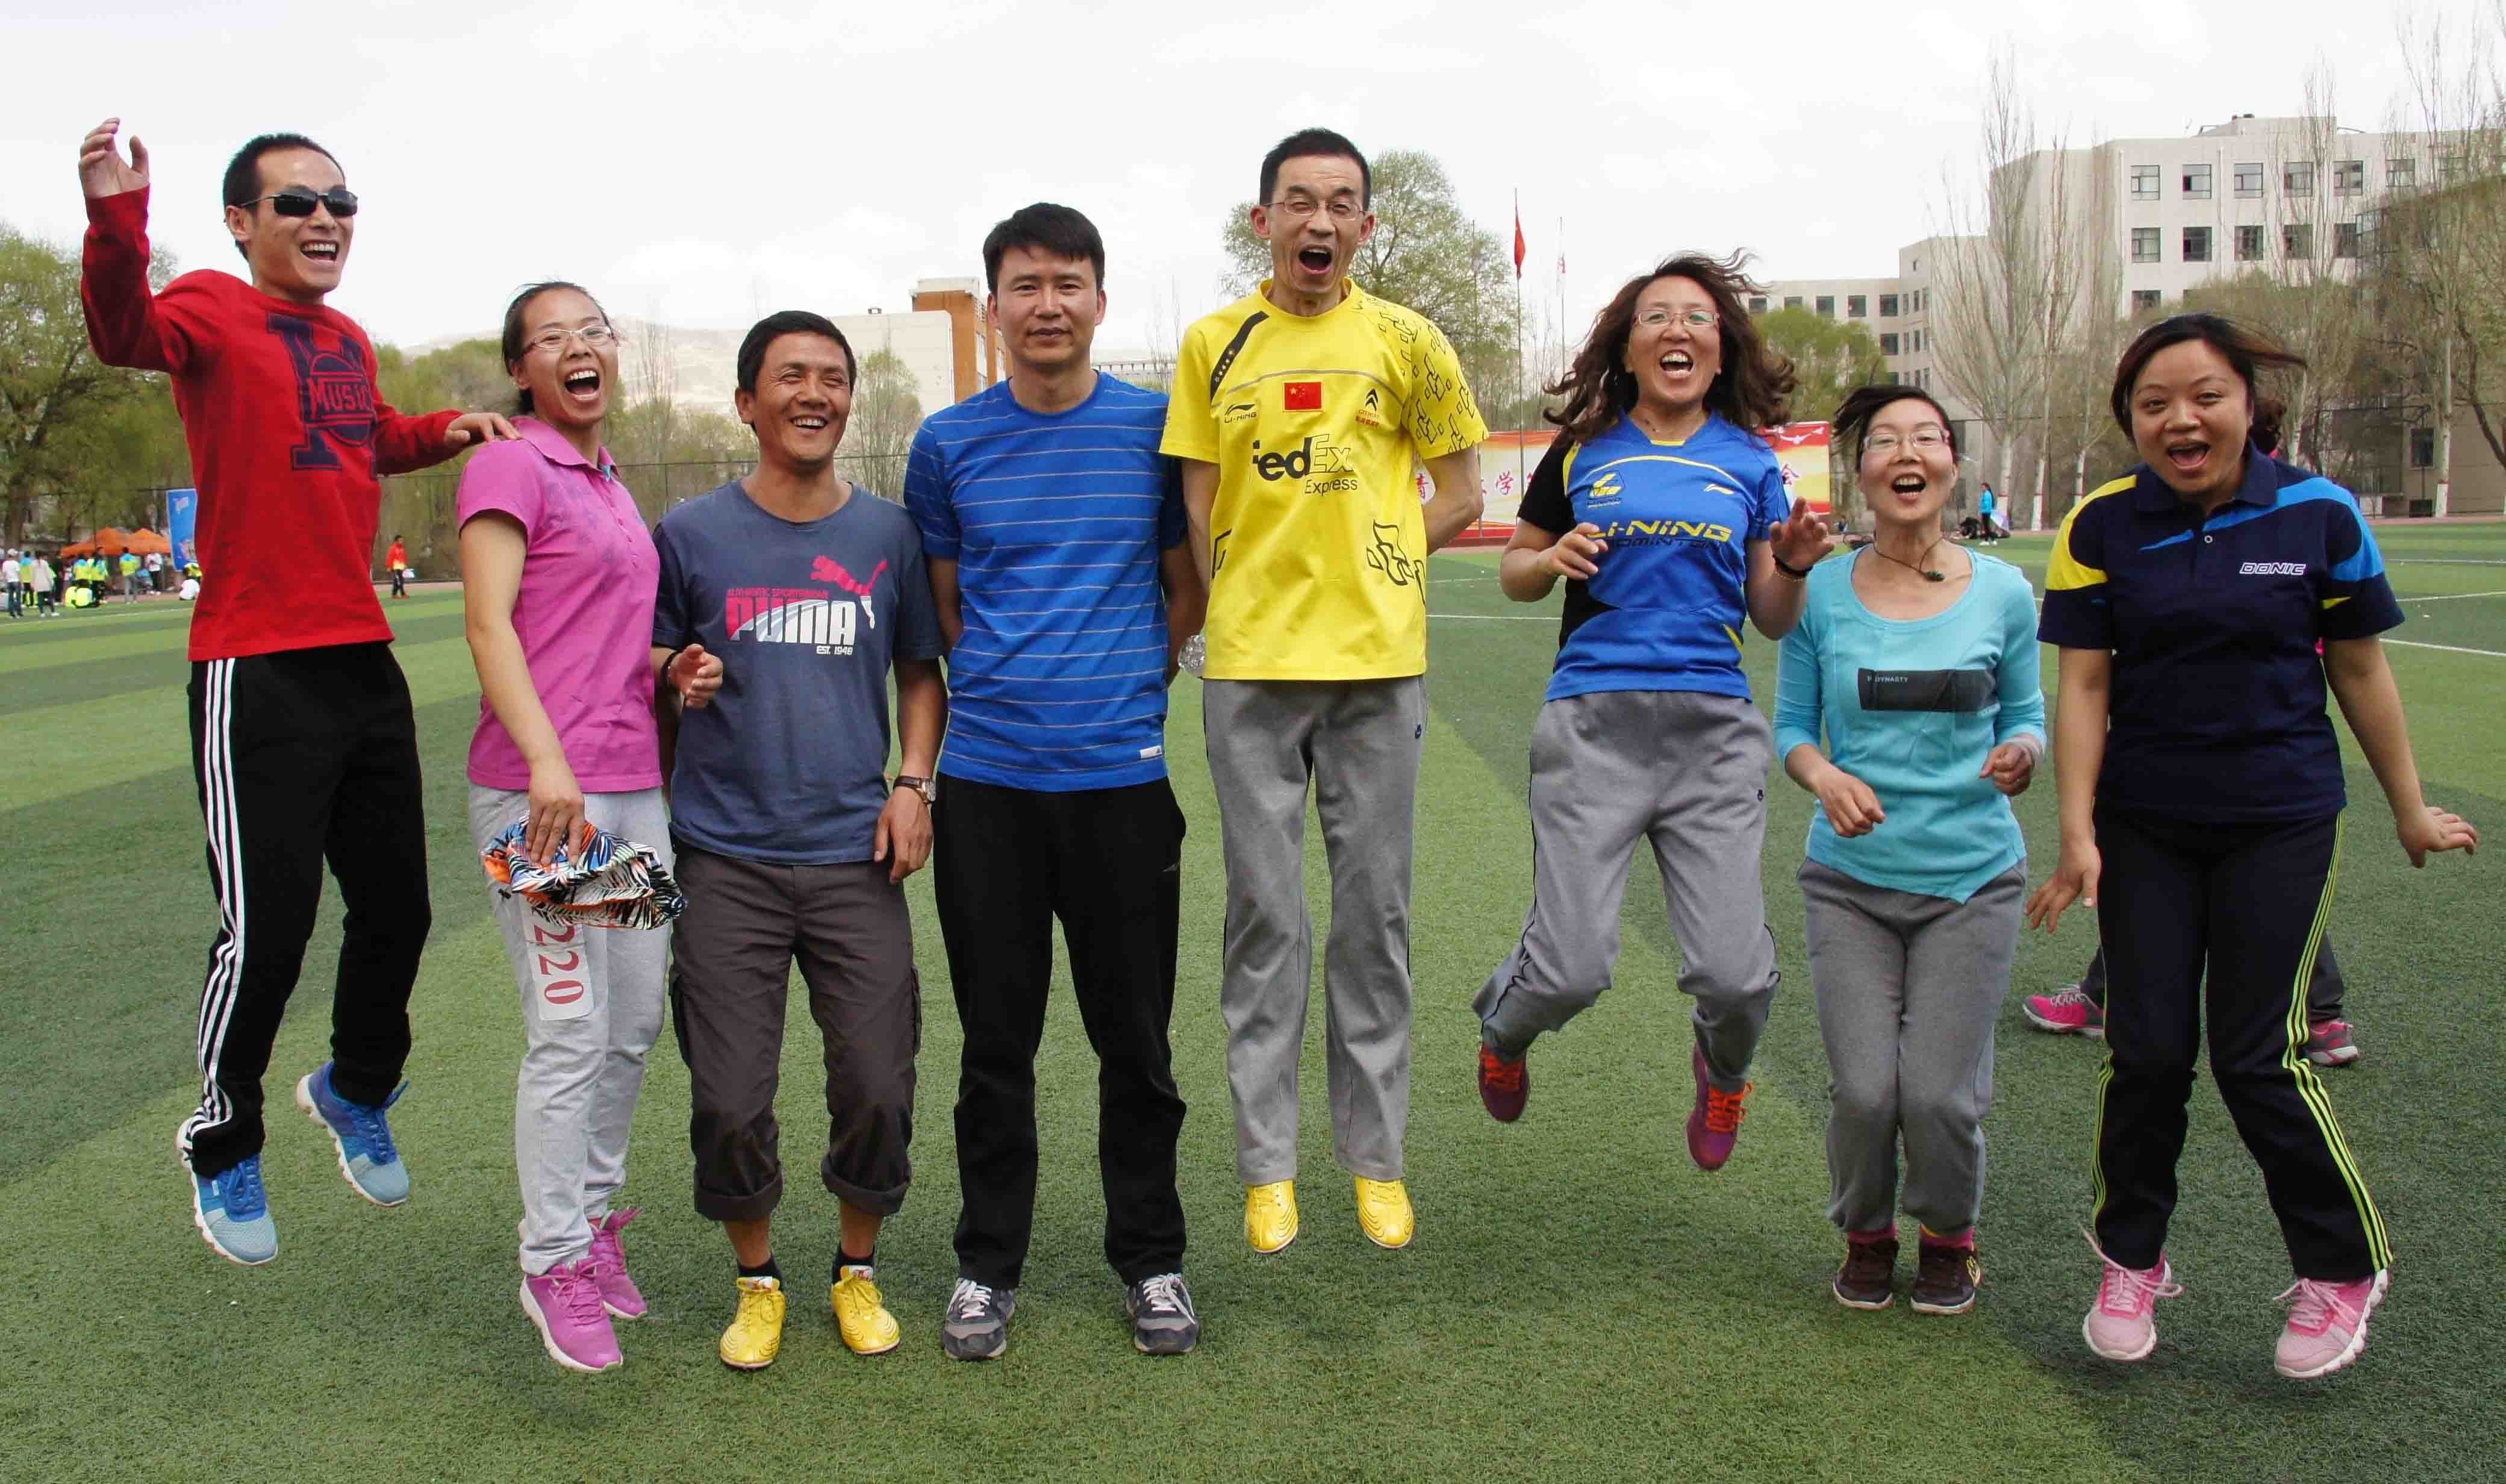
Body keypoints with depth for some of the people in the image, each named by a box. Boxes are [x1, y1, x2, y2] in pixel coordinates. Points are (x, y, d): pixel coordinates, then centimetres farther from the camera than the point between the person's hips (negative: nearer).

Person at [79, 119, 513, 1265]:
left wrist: (448, 429, 16)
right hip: (257, 675, -7)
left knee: (396, 912, 14)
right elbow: (125, 333, -30)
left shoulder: (350, 342, 15)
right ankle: (222, 1152, 21)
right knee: (265, 932, -3)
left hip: (365, 663, 7)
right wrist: (115, 219, -48)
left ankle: (354, 1092, 41)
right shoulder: (215, 313, -7)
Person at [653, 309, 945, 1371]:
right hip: (725, 857, -1)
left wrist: (914, 783, 2)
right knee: (729, 1102, -1)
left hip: (855, 856, 1)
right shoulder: (691, 534, 3)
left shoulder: (887, 534, 8)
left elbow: (921, 672, 16)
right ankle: (757, 1281, 24)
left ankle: (857, 1272, 25)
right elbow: (641, 663, 12)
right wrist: (677, 672, -11)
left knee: (877, 1087, 0)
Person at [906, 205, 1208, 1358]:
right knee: (997, 1040, 9)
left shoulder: (1157, 428, 3)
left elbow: (1187, 591, 12)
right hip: (986, 781, 1)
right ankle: (987, 1265, 23)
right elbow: (941, 608, 14)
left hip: (1121, 775, 0)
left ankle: (1151, 1260, 24)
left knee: (1136, 1039, 7)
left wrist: (1119, 687, 7)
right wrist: (1013, 681, 8)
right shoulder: (949, 443, 5)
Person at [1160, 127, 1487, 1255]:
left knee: (1374, 911, 7)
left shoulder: (1405, 341, 3)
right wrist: (1233, 607, 1)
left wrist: (1367, 568, 0)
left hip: (1377, 660, 0)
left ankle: (1375, 1156, 20)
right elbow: (1199, 506, 9)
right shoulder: (1214, 345, 6)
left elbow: (1462, 494, 8)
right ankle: (1267, 1164, 15)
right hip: (1250, 664, 1)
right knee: (1266, 916, 5)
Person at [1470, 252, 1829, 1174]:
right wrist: (1553, 559, -6)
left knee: (1736, 974, -6)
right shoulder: (1583, 451, 8)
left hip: (1714, 725, 1)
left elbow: (1773, 623, 13)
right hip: (1594, 720, -1)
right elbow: (1514, 573, 15)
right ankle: (1503, 1028, 31)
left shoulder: (1750, 461, 11)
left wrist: (1792, 566, -8)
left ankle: (1722, 1067, 32)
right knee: (1573, 968, -7)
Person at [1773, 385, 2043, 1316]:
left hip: (1973, 879, 0)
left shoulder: (2003, 593, -1)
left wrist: (2020, 757, -15)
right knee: (1864, 1089, -6)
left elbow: (2027, 717, 8)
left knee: (1939, 1093, -5)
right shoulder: (1820, 593, -2)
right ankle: (1867, 1234, 26)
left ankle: (1949, 1237, 27)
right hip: (1851, 879, 0)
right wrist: (1826, 778, -15)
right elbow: (1791, 726, 6)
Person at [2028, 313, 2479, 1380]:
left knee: (2257, 1055, -3)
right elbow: (2084, 688, -5)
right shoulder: (2102, 528, -4)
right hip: (2145, 826, 1)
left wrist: (2411, 809, 12)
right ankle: (2131, 1261, 24)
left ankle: (2343, 1269, 20)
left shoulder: (2319, 514, -4)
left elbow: (2359, 668, 5)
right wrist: (2077, 833, -10)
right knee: (2147, 1050, 2)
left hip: (2281, 821, -1)